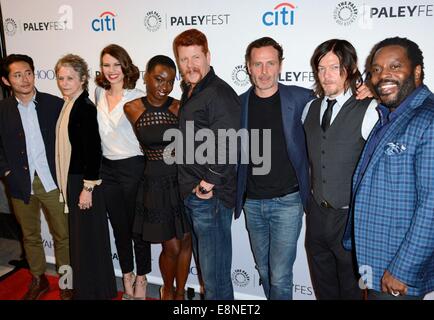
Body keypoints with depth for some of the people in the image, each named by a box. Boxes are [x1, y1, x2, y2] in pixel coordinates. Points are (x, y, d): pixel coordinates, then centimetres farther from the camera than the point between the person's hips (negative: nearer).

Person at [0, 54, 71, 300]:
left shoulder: (55, 104, -5)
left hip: (53, 182, -2)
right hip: (21, 185, 2)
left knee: (63, 235, 8)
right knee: (30, 236, 17)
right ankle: (38, 280, 36)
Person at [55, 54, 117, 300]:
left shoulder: (86, 108, -17)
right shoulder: (68, 105, 10)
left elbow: (94, 150, -20)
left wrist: (88, 188, -20)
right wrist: (66, 184, 15)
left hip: (85, 181, -9)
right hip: (71, 180, 9)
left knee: (89, 237, 4)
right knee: (79, 236, 19)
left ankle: (97, 291, 21)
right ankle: (83, 288, 36)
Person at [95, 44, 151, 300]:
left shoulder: (138, 97, -10)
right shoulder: (99, 94, 6)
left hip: (134, 167, -5)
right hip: (108, 168, 5)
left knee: (138, 226, 8)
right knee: (119, 227, 15)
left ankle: (141, 278, 28)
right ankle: (127, 275, 35)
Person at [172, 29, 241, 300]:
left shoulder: (219, 93, -15)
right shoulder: (189, 91, 14)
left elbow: (227, 147, -23)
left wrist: (208, 184, -16)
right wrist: (191, 187, 13)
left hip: (211, 196, -9)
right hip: (192, 194, 9)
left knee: (215, 276, 4)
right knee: (205, 265, 22)